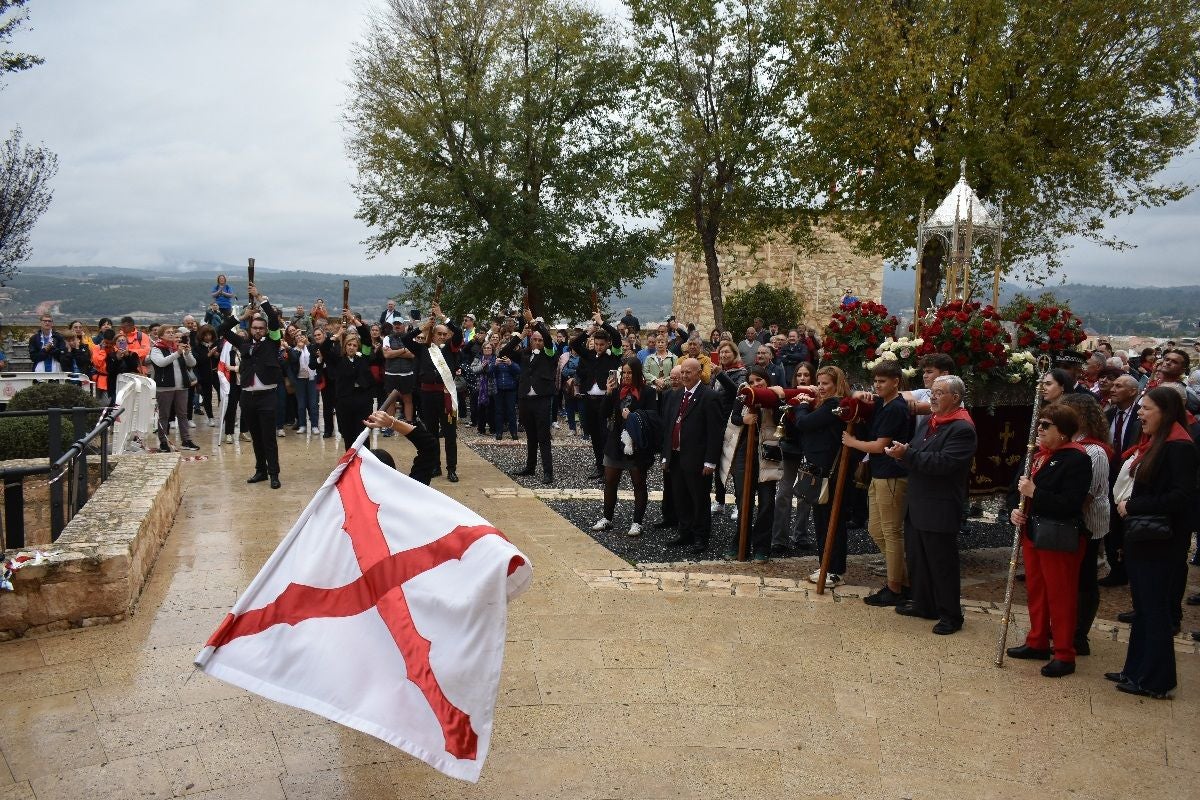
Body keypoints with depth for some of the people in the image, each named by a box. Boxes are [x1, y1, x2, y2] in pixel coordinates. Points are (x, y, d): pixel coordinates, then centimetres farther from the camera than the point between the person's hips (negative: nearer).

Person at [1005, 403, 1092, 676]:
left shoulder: (1076, 459, -16)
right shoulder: (1038, 455, 10)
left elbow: (1070, 504, -25)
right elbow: (1018, 490, 18)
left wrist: (1034, 493, -24)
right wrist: (1014, 509, -2)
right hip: (1033, 533, 9)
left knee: (1060, 596, 1)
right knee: (1036, 590, 18)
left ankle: (1064, 655, 11)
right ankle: (1037, 643, 31)